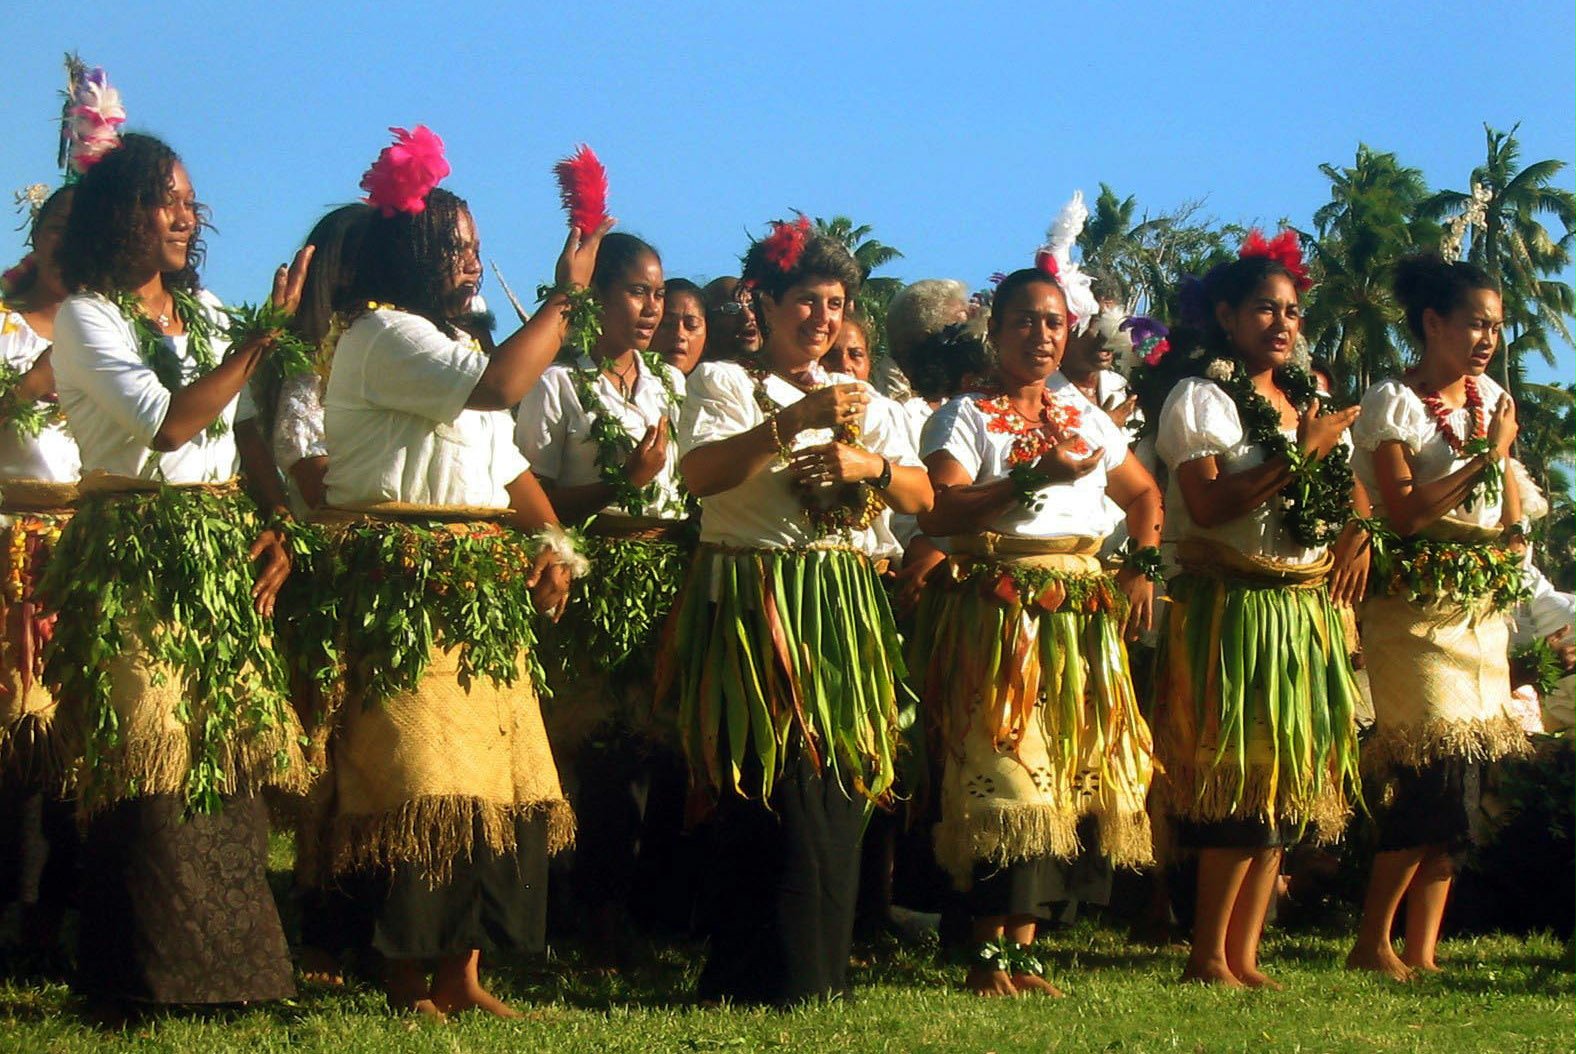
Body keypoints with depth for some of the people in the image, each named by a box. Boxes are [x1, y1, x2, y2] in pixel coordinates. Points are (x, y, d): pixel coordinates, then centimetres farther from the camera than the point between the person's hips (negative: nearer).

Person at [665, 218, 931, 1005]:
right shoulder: (722, 382, 3)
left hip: (842, 612, 5)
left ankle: (818, 973, 7)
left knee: (837, 789, 0)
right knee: (768, 790, -11)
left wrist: (870, 464, -8)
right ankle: (758, 978, -6)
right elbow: (701, 473, -15)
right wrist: (795, 421, -22)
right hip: (752, 607, -5)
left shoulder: (858, 399, 20)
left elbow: (922, 497, 13)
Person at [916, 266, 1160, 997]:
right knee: (1006, 777, -13)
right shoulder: (967, 416, 1)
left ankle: (1022, 946, 6)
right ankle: (988, 954, -9)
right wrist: (1034, 476, -19)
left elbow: (1144, 496, 29)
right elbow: (937, 511, -15)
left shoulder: (1083, 416, 19)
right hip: (998, 614, -6)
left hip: (1078, 615, 6)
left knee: (1057, 779, 2)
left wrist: (1142, 567, 12)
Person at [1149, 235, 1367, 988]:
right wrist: (1298, 455, -17)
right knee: (1245, 783, -11)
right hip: (1233, 608, -7)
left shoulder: (1305, 398, 19)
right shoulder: (1200, 399, -4)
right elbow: (1207, 504, -17)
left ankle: (1244, 954, 8)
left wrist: (1357, 534, 4)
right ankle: (1208, 957, -5)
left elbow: (1347, 488, 25)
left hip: (1307, 611, 7)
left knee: (1290, 784, 4)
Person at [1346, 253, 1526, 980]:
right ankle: (1372, 944, -4)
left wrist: (1505, 451, -2)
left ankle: (1423, 950, 7)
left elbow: (1511, 519, 15)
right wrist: (1486, 455, -14)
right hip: (1418, 606, -7)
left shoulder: (1489, 398, 14)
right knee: (1435, 779, -13)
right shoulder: (1393, 402, -7)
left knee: (1463, 779, 3)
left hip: (1482, 605, 7)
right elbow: (1405, 511, -16)